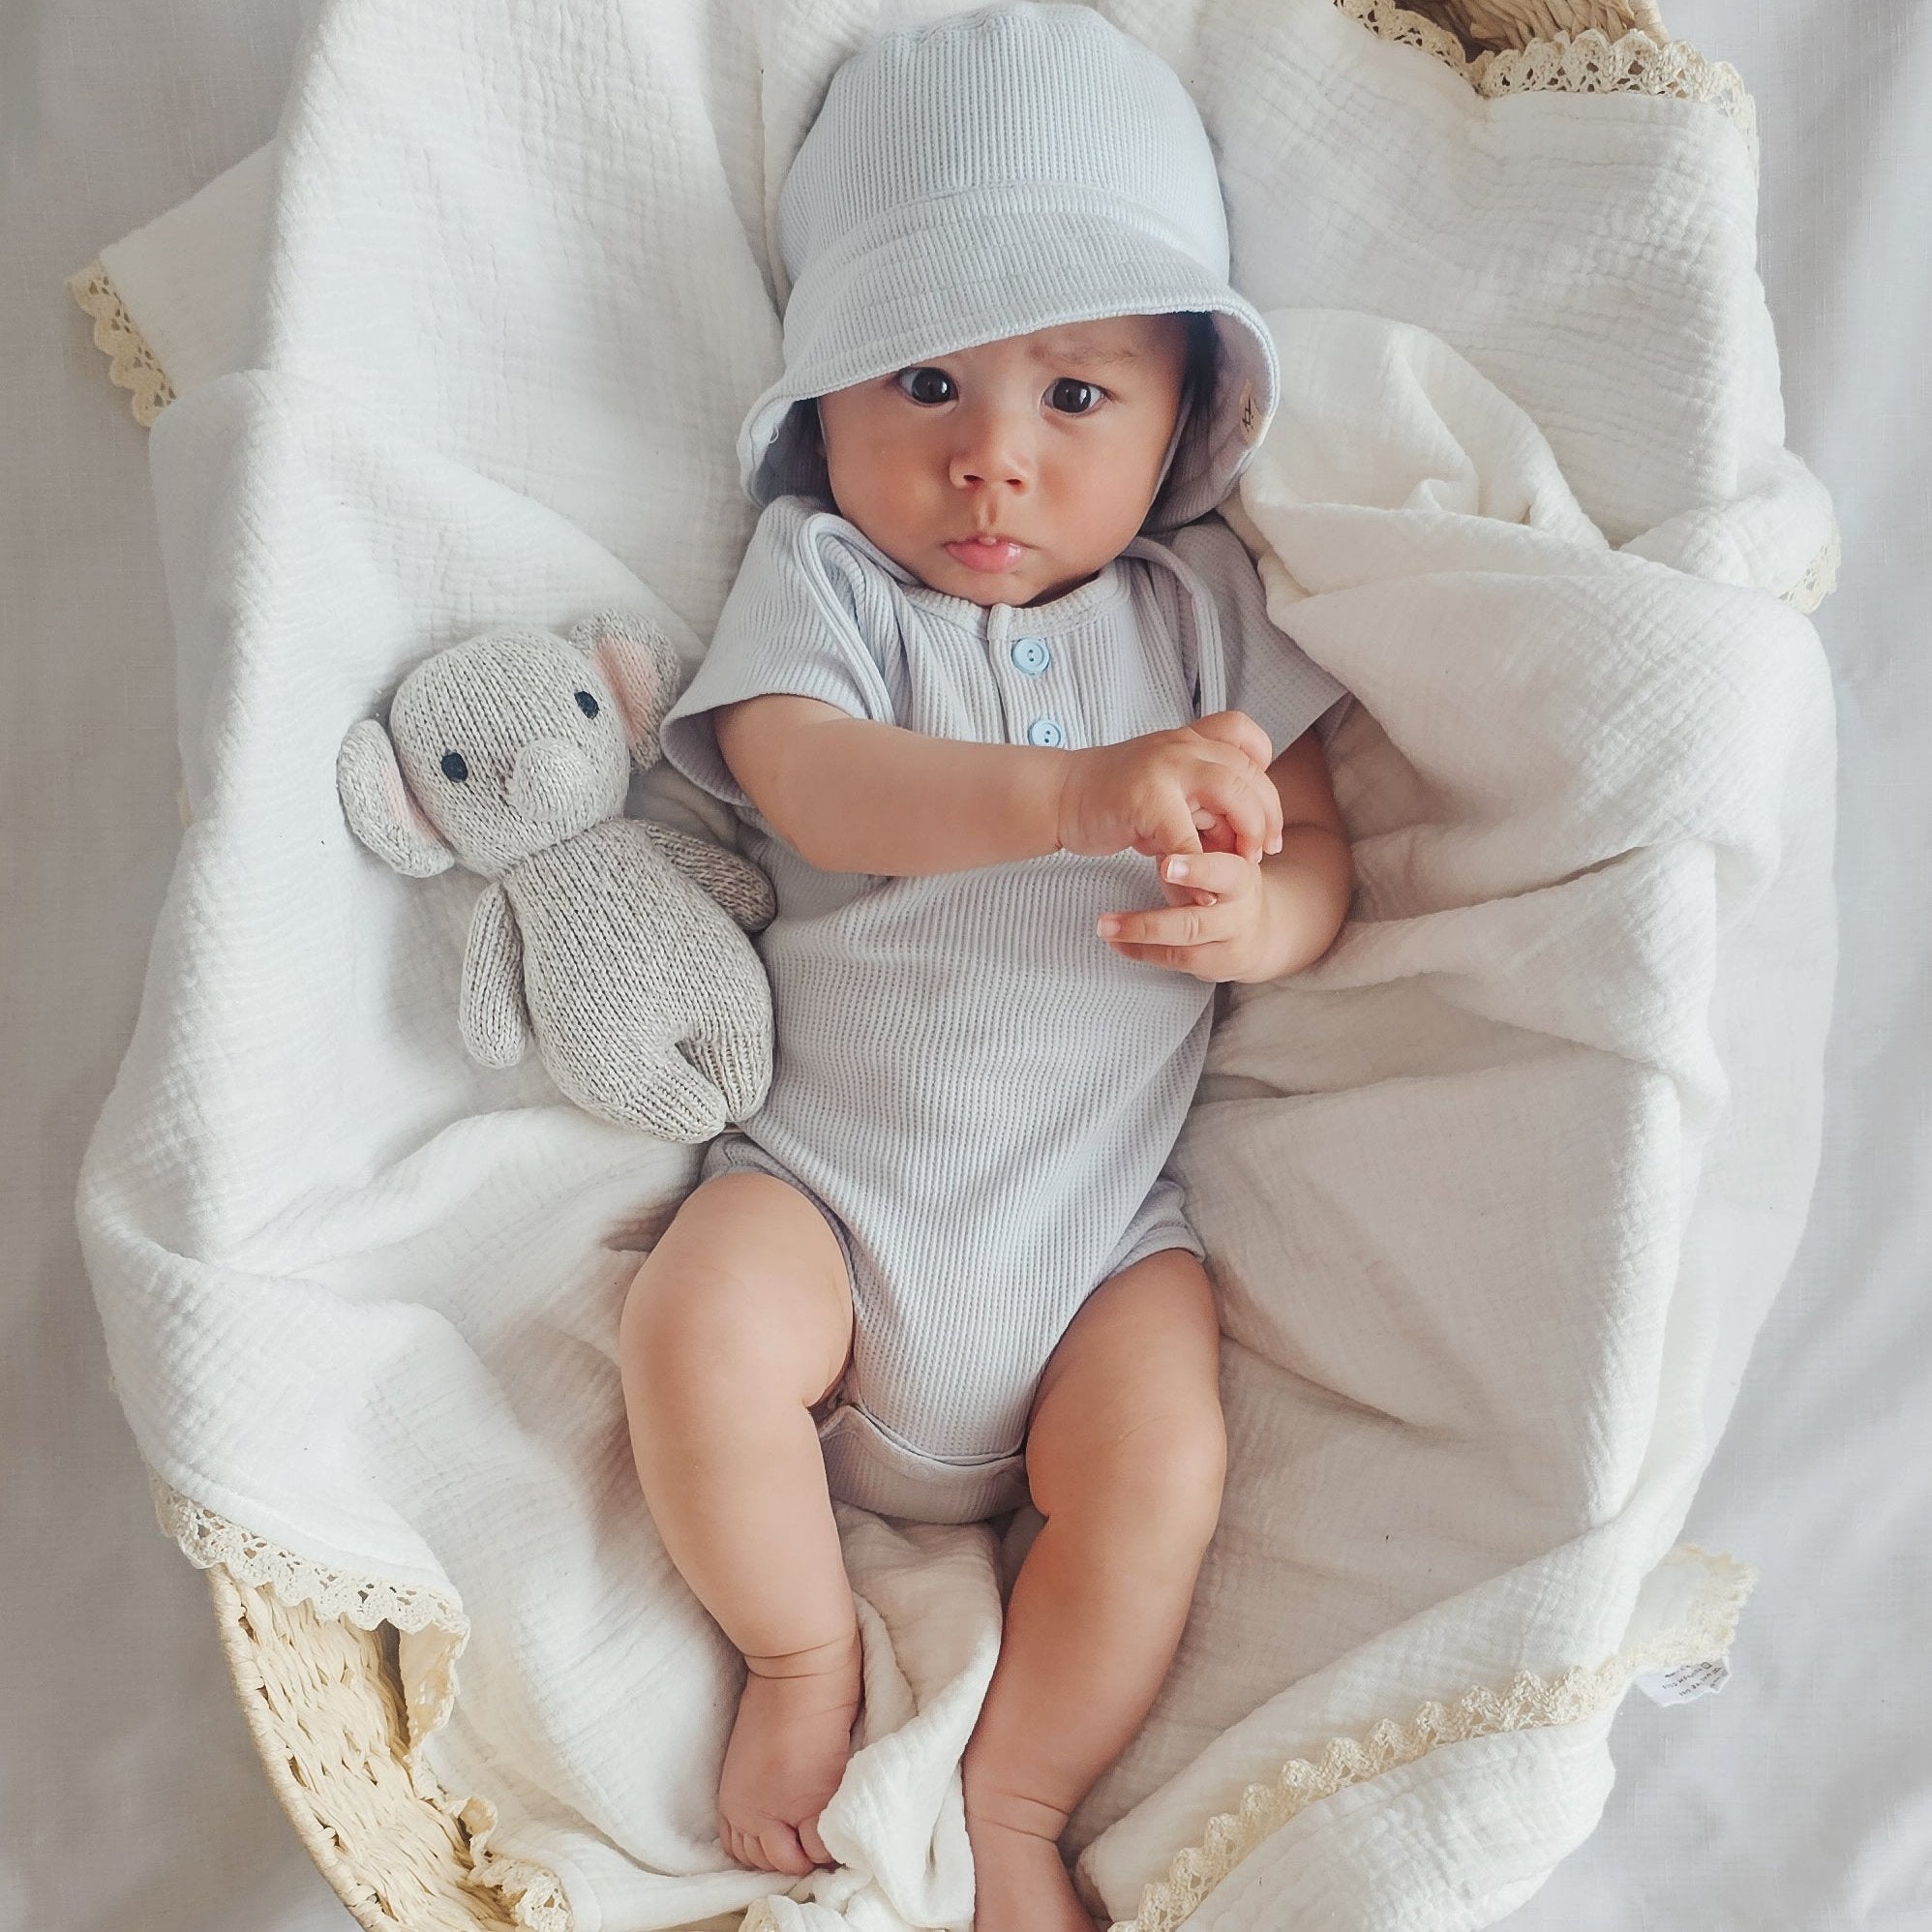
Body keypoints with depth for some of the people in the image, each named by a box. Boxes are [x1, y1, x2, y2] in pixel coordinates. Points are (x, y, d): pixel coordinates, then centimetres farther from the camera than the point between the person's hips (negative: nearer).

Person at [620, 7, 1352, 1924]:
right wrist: (1078, 791, -36)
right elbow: (811, 782, -19)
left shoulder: (1198, 601, 8)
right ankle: (803, 1655, 5)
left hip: (1098, 1212, 2)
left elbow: (1316, 844, 5)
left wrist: (1257, 916, -21)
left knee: (1161, 1476, -18)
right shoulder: (821, 572, 0)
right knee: (690, 1334, -26)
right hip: (831, 1165, -1)